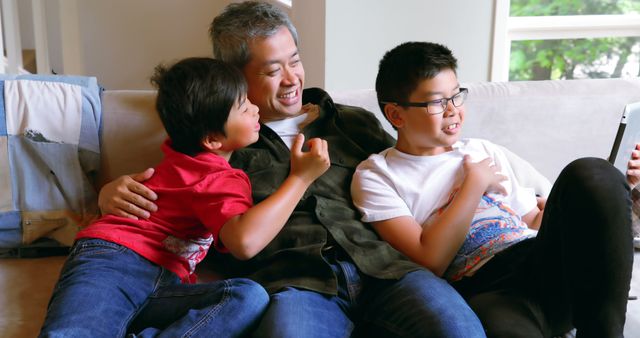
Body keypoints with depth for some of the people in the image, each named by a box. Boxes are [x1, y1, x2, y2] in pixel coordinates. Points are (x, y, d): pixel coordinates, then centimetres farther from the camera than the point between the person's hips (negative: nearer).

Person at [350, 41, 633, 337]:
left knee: (588, 174, -24)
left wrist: (609, 189, 12)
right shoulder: (376, 175, 9)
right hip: (484, 293, -6)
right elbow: (429, 262, -5)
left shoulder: (486, 152, 26)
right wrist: (475, 182, 2)